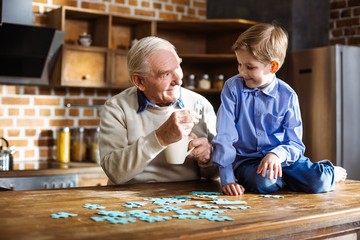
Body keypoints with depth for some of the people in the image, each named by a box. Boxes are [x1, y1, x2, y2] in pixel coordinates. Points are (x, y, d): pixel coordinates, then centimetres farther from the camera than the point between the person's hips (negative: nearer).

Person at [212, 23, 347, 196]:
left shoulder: (287, 96, -5)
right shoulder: (233, 87, -6)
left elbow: (295, 144, -3)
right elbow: (224, 136, -11)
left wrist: (277, 154, -28)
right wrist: (227, 180, -19)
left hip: (283, 157, 1)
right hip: (247, 160, 0)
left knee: (318, 182, -23)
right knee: (263, 182, -34)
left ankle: (331, 172, 15)